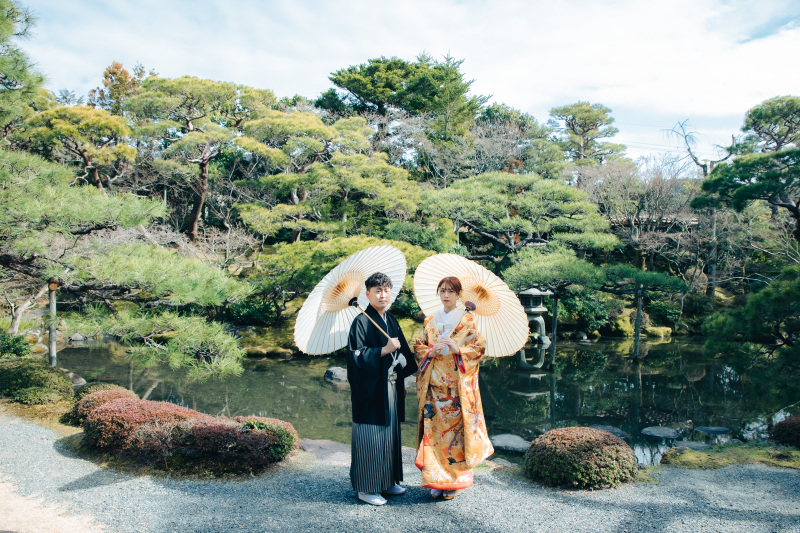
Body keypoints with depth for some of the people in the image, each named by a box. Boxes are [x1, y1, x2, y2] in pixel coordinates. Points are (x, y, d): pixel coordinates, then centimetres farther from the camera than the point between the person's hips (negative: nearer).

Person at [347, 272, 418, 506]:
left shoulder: (391, 321, 12)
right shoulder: (362, 322, -11)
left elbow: (403, 353, 20)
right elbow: (355, 356, -17)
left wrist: (401, 379, 15)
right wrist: (383, 350, -23)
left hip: (390, 388, 8)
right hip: (370, 390, -8)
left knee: (390, 434, 14)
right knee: (370, 438, -2)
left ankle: (387, 481, 27)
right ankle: (366, 488, 9)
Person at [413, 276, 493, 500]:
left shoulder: (467, 319, 3)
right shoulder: (431, 320, 13)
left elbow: (479, 346, -2)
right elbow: (418, 347, 13)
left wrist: (457, 349, -17)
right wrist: (431, 352, -8)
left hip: (458, 383, -3)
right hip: (434, 383, 3)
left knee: (456, 427, -4)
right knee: (434, 428, 1)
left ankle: (454, 481, 8)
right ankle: (436, 480, 11)